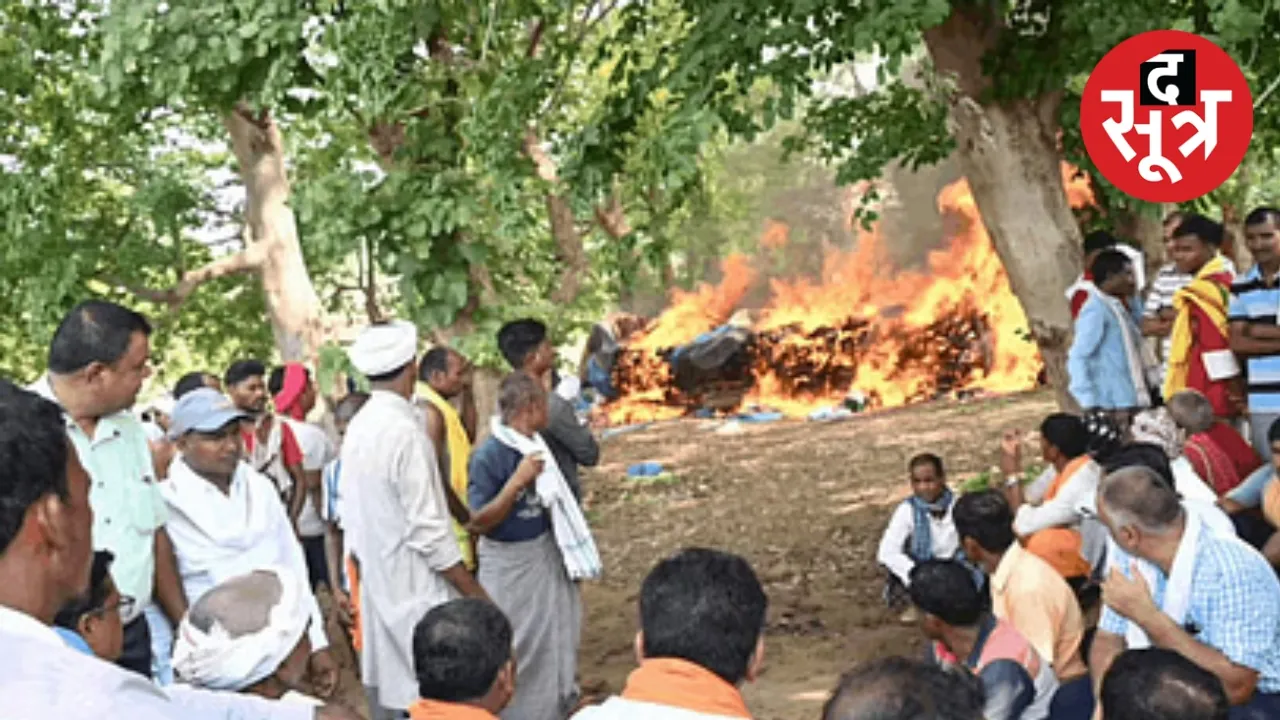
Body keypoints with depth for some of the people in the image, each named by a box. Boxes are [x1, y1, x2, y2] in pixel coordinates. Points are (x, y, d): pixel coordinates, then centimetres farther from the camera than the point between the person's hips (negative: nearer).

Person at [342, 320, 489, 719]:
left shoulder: (358, 426, 5)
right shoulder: (404, 430, -21)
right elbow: (429, 533, -22)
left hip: (377, 586, 9)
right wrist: (479, 598, -15)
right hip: (415, 592, -9)